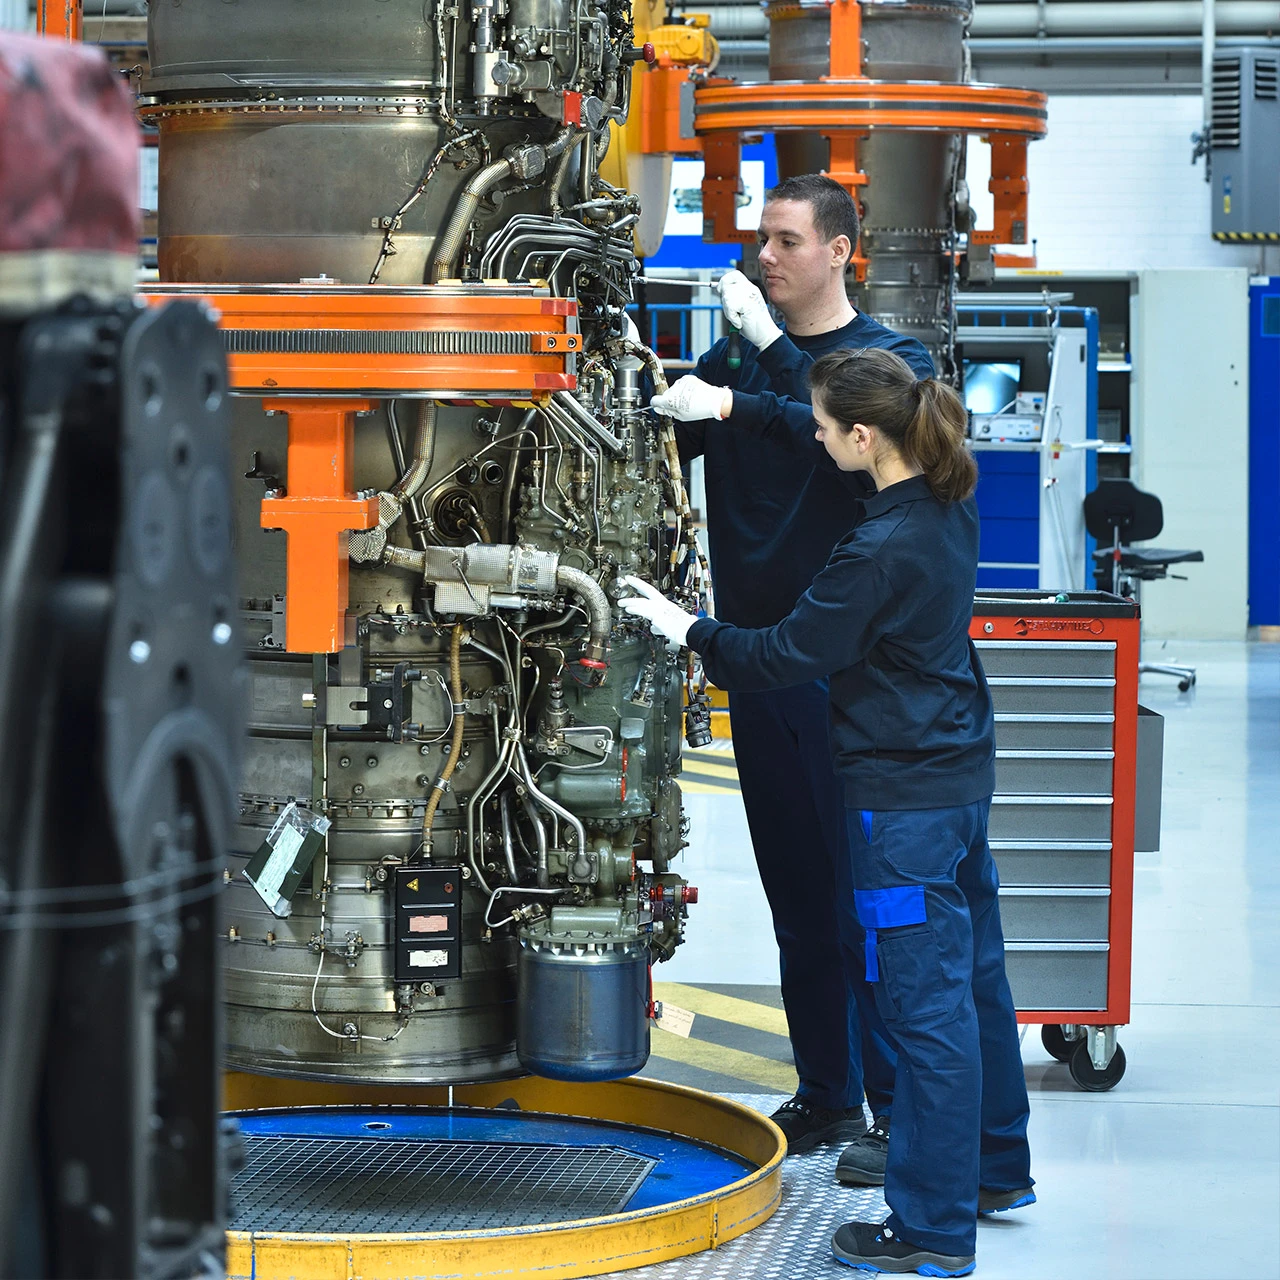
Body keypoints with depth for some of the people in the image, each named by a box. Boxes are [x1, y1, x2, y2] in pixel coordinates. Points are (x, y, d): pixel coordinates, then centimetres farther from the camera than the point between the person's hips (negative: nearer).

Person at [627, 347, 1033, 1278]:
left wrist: (691, 631, -2)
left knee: (926, 1004, -4)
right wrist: (732, 405, 20)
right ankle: (999, 1171, 35)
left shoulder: (880, 553, -25)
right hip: (962, 771, 10)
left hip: (904, 797, -10)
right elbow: (816, 440, 20)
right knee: (973, 976, 20)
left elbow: (785, 656, -15)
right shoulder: (948, 503, 2)